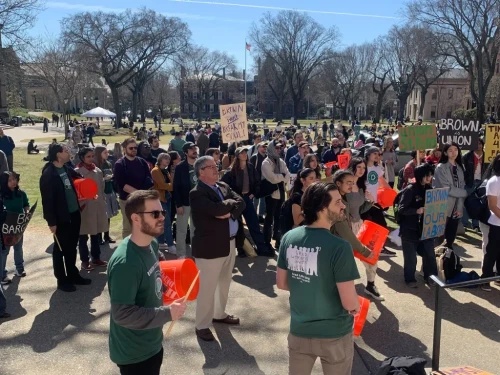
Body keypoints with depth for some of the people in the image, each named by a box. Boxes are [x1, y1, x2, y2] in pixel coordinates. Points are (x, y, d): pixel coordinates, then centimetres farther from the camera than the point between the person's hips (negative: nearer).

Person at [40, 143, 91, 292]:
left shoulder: (67, 169, 7)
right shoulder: (48, 174, -15)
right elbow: (47, 200, -16)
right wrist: (51, 221, -16)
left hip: (74, 214, 7)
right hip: (61, 218, -7)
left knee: (72, 247, 17)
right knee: (60, 249, 6)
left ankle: (73, 275, 30)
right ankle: (61, 280, 19)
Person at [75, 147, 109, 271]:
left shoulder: (98, 171, 8)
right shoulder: (77, 172, -8)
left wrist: (102, 202, 14)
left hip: (98, 207, 5)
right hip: (84, 207, -5)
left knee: (96, 234, 13)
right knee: (83, 236, 3)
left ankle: (96, 258, 26)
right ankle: (85, 261, 14)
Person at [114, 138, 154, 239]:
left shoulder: (142, 162, 8)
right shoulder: (119, 164, -5)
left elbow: (149, 180, 1)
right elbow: (122, 184, -14)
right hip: (127, 200, -4)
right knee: (127, 228, 4)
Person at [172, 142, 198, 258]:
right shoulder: (180, 167, -9)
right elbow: (176, 187, -10)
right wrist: (178, 204, -15)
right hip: (184, 203, -4)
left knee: (196, 230, 14)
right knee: (182, 230, 5)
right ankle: (181, 255, 15)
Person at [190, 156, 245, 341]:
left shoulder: (224, 187, 10)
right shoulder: (197, 193, -15)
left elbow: (241, 202, 0)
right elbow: (216, 210, -29)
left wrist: (229, 211, -17)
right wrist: (230, 203, -10)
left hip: (229, 243, 8)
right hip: (210, 246, -8)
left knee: (224, 282, 22)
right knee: (207, 287, 2)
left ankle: (219, 314, 41)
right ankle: (202, 325, 17)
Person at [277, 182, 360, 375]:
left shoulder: (289, 238, -8)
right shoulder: (339, 247, -25)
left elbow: (281, 283, 2)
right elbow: (349, 303, -22)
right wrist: (356, 305, 0)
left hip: (299, 330, 4)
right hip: (334, 334, -4)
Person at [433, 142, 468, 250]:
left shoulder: (460, 168, 12)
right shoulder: (441, 167, -7)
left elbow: (461, 188, 5)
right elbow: (447, 189, -14)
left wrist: (460, 207, -5)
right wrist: (466, 193, -7)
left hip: (455, 208, 5)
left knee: (451, 236, 10)